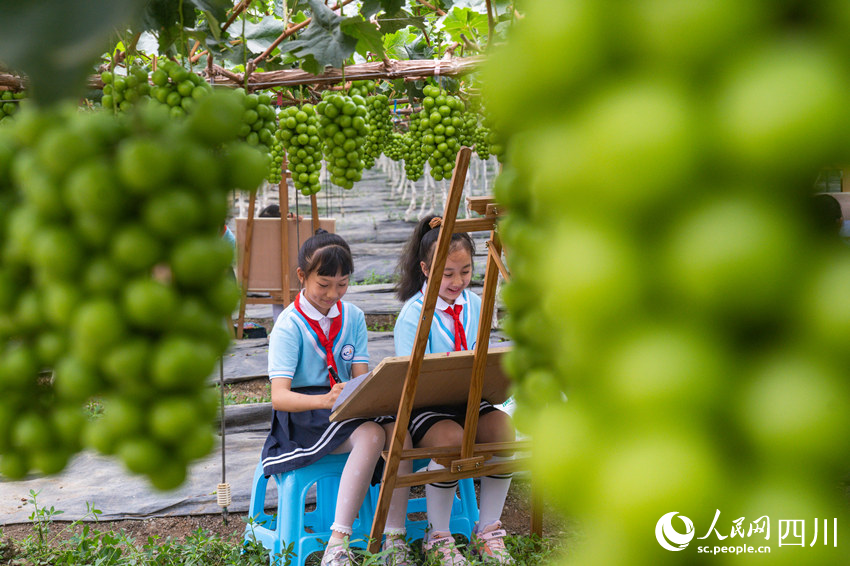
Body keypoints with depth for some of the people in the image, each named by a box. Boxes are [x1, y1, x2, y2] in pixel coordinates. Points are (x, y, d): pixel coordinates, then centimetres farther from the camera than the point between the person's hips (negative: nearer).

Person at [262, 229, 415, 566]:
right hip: (302, 414, -5)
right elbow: (279, 397, -17)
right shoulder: (289, 326, -8)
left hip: (349, 408, 5)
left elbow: (362, 376, 5)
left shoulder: (353, 317, 9)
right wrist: (325, 400, -36)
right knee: (371, 435, -33)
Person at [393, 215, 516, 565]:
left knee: (502, 428, -24)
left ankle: (488, 531, -8)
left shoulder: (475, 306, 8)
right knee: (451, 439, -34)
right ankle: (438, 538, -11)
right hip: (423, 405, -5)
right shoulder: (413, 315, -10)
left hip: (467, 401, 5)